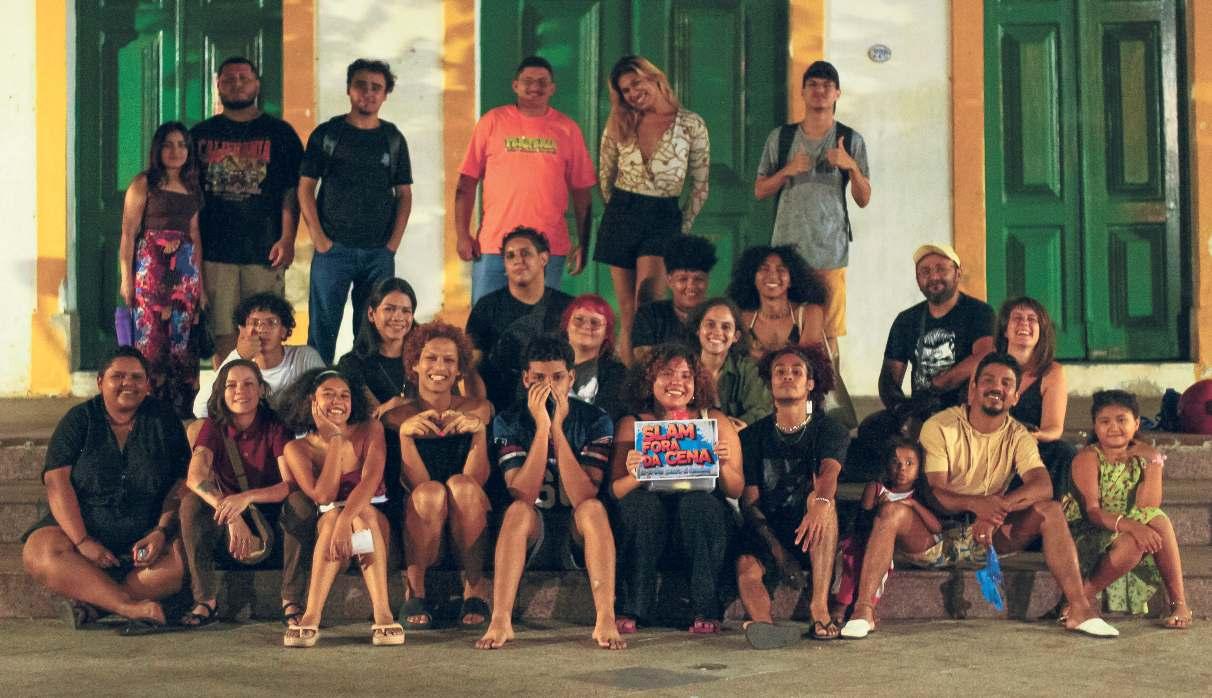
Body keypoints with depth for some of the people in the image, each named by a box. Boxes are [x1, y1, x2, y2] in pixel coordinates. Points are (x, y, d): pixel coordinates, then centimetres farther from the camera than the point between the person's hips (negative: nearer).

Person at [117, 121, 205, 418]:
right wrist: (126, 279, -12)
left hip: (186, 271, 5)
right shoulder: (143, 184, 0)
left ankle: (182, 410, 8)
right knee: (152, 338, -7)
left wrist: (201, 281, 13)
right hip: (151, 268, -5)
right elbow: (128, 233, -5)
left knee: (183, 340, 3)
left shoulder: (191, 187, 16)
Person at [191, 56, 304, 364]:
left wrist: (288, 239, -8)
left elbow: (292, 191, 2)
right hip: (214, 250, 2)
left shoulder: (279, 133, 7)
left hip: (265, 250, -2)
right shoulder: (201, 134, 13)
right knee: (223, 334, 2)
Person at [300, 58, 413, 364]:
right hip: (333, 248, -2)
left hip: (380, 253, 2)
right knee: (323, 330, -2)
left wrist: (393, 243, 1)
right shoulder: (327, 133, 3)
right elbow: (305, 187, 2)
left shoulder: (393, 139, 10)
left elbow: (404, 194, 12)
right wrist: (319, 238, -6)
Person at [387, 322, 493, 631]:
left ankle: (476, 589, -19)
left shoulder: (478, 409, 3)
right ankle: (414, 591, -15)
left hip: (470, 528, 0)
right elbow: (415, 482, -12)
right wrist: (404, 433, -29)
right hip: (420, 529, 0)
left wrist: (479, 429, -29)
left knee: (461, 484, -30)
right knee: (430, 491, -31)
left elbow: (476, 479, -12)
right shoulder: (398, 416, 2)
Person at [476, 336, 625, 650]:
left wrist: (557, 429, -24)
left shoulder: (595, 421, -6)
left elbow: (584, 497, -20)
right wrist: (542, 427, -25)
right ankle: (500, 621, -38)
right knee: (519, 510, -30)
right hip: (531, 535, 0)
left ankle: (606, 621, -38)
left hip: (579, 537, 0)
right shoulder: (508, 422, -5)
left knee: (593, 508, -30)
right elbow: (523, 495, -19)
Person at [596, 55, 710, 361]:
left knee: (646, 304, -20)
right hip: (621, 217, 3)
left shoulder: (691, 124, -3)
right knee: (628, 314, 2)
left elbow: (700, 185, 3)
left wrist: (683, 227, 4)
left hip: (664, 218, -3)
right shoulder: (618, 125, 5)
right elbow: (605, 176, 16)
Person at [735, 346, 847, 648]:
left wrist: (820, 504, -47)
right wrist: (777, 549, -20)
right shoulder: (753, 436, 8)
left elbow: (828, 472, -21)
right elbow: (749, 501, -2)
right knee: (746, 567, -31)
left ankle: (820, 605, -39)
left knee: (820, 498, -32)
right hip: (767, 534, 1)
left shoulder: (829, 430, 2)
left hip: (812, 537, -1)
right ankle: (765, 625, -62)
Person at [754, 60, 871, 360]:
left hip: (830, 251, -1)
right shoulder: (780, 138, 9)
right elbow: (759, 191, 9)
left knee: (828, 331, -1)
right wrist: (788, 170, -8)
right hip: (787, 246, 1)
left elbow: (863, 200, 6)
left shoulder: (851, 140, 6)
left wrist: (851, 166, -12)